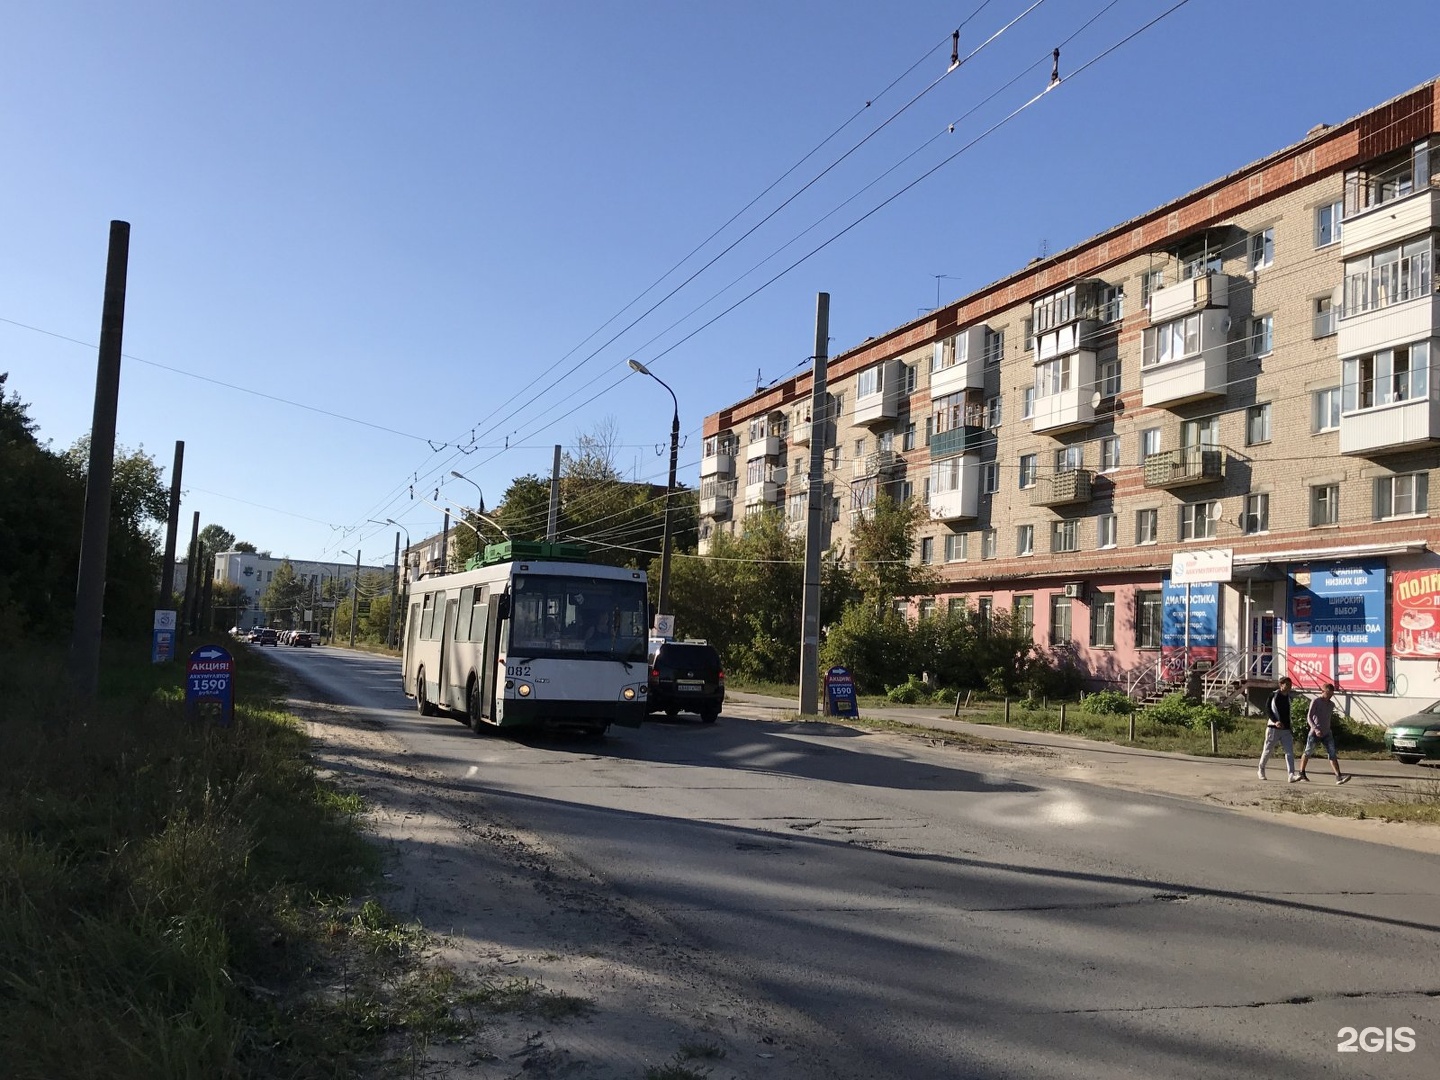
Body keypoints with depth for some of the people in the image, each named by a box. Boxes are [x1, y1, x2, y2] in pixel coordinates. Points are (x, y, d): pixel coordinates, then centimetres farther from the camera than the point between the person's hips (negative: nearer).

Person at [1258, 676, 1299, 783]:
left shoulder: (1288, 698, 13)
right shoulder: (1273, 696, -3)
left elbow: (1289, 715, 20)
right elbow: (1267, 710, -7)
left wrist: (1292, 733, 19)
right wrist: (1275, 721, -24)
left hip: (1286, 730, 5)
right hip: (1273, 728, -4)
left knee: (1290, 752, -10)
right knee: (1267, 750, 5)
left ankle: (1291, 775, -17)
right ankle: (1261, 771, 24)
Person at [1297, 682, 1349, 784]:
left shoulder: (1331, 704, 11)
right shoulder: (1315, 702, -8)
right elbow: (1309, 717, -14)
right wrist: (1315, 729, -27)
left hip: (1327, 733, 5)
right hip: (1315, 733, -5)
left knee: (1333, 754, -9)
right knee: (1308, 753, 9)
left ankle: (1338, 776, -17)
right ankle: (1302, 773, 24)